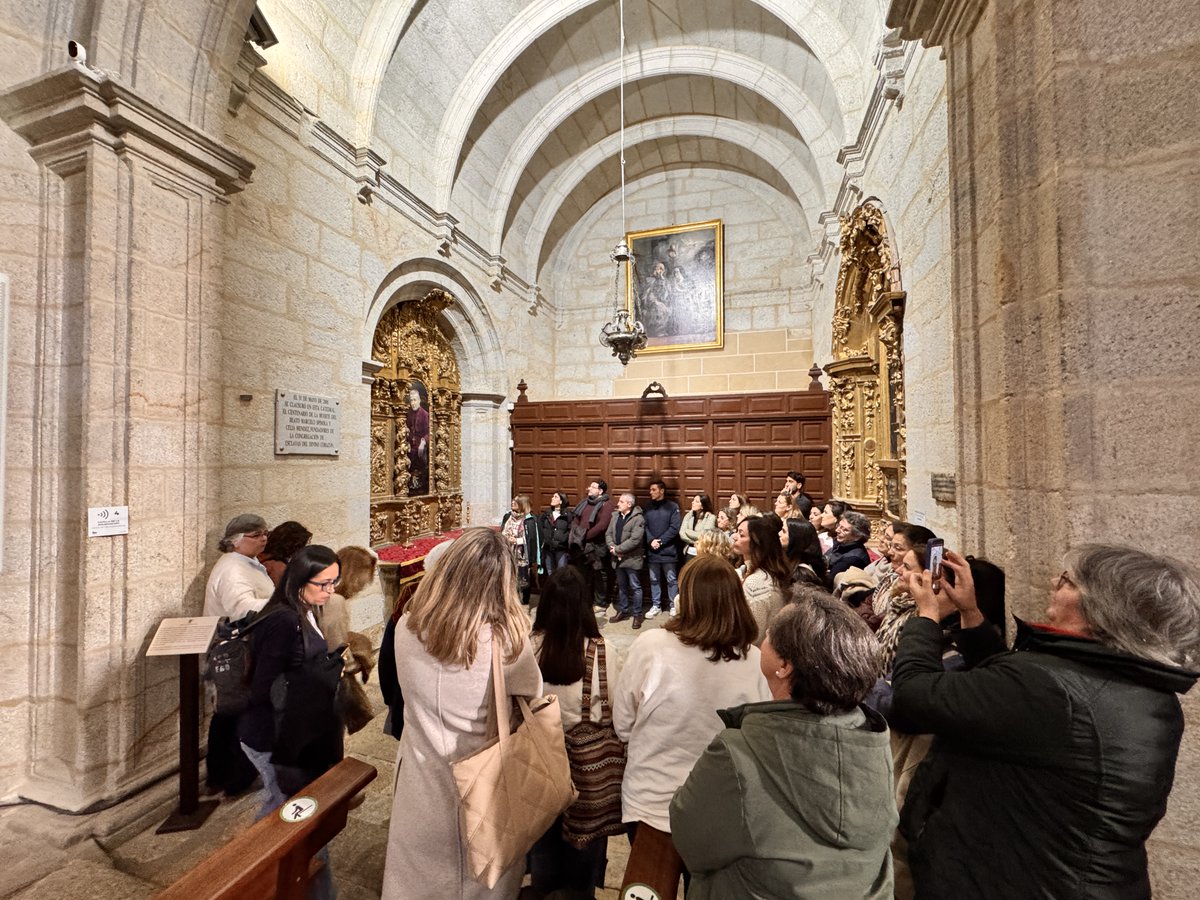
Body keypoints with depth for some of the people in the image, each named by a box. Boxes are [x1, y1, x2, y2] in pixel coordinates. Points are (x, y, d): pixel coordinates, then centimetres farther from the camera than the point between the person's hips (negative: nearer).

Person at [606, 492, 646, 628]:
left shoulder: (638, 518, -16)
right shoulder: (616, 516, 7)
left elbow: (634, 540, -24)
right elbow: (609, 534, 6)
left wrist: (617, 549, -19)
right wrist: (612, 547, -12)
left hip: (632, 559, -7)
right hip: (618, 558, 7)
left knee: (635, 587, 5)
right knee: (621, 586, 18)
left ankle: (637, 614, 18)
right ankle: (623, 611, 32)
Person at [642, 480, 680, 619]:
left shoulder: (672, 506, -4)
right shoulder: (648, 507, 7)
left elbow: (674, 528, -10)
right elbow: (644, 526, 3)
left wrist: (660, 541, -14)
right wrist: (651, 540, -13)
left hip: (668, 550, -3)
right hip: (652, 551, 4)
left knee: (671, 580, 6)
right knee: (654, 580, 13)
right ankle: (656, 605, 25)